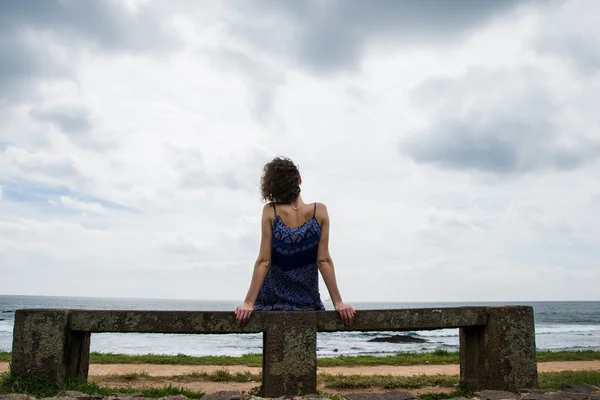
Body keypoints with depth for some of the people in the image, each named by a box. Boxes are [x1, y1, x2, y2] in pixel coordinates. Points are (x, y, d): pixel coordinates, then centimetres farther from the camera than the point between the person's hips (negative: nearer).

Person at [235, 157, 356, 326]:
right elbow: (324, 260, -10)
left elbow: (264, 261, -14)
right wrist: (338, 303, -5)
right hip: (307, 304, 1)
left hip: (272, 303, -1)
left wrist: (248, 303, -11)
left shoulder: (270, 212, -11)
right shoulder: (319, 211, -8)